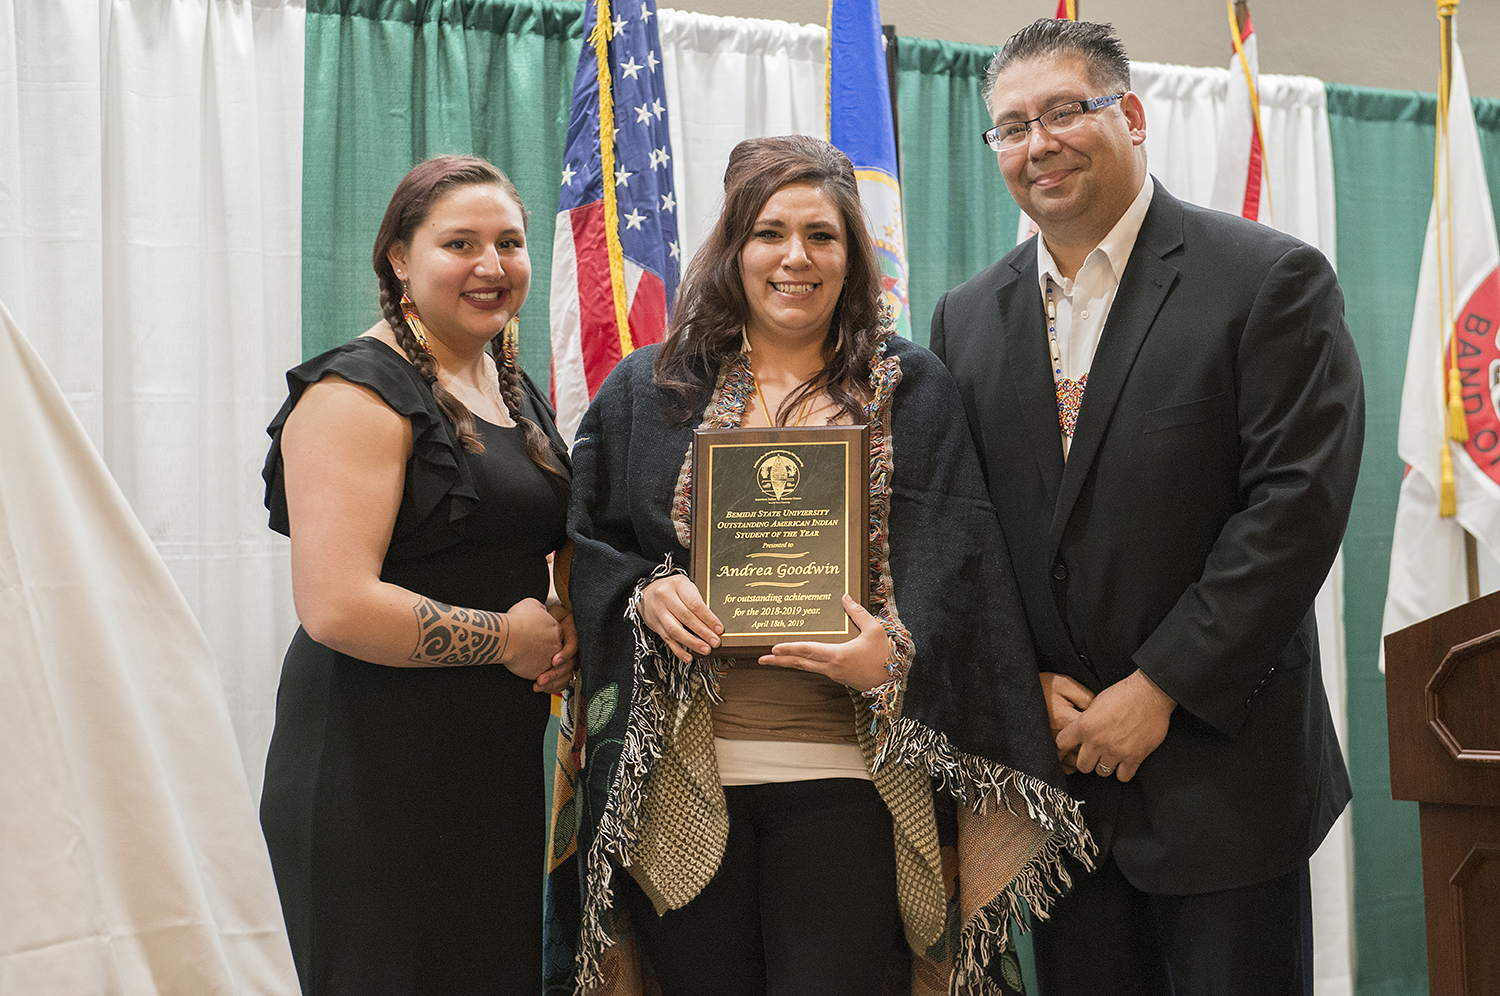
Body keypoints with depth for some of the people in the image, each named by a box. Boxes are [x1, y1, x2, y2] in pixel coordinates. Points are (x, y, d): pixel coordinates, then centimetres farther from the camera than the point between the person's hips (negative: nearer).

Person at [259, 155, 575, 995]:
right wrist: (506, 636, -13)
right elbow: (337, 606, -23)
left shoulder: (515, 388, 14)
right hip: (379, 778, -8)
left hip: (500, 766, 8)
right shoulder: (360, 393, -13)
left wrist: (565, 631, 7)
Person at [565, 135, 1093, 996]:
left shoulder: (912, 392, 8)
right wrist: (643, 594, -9)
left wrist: (893, 655, -16)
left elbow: (953, 564, 1)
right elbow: (586, 543, 12)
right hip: (680, 772, 1)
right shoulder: (648, 391, 11)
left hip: (846, 771, -1)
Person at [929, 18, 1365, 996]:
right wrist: (1027, 687, -5)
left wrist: (1159, 689, -15)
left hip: (1220, 770, -4)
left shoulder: (1273, 281, -6)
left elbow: (1297, 503, -14)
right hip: (1052, 768, 4)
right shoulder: (969, 317, 9)